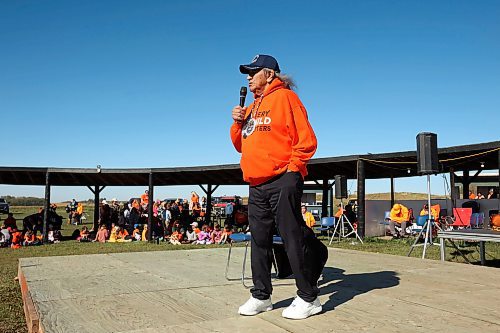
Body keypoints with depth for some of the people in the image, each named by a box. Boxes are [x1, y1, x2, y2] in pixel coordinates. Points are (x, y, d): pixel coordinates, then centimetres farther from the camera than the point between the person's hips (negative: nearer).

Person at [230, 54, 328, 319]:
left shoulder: (285, 97, -1)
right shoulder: (251, 107, 22)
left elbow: (306, 139, -8)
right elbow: (241, 145, 23)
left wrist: (291, 167, -11)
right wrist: (238, 122, 7)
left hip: (281, 181, -8)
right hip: (256, 186, 8)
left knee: (293, 238, -5)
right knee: (259, 241, 9)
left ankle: (308, 298, 5)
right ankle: (261, 296, 20)